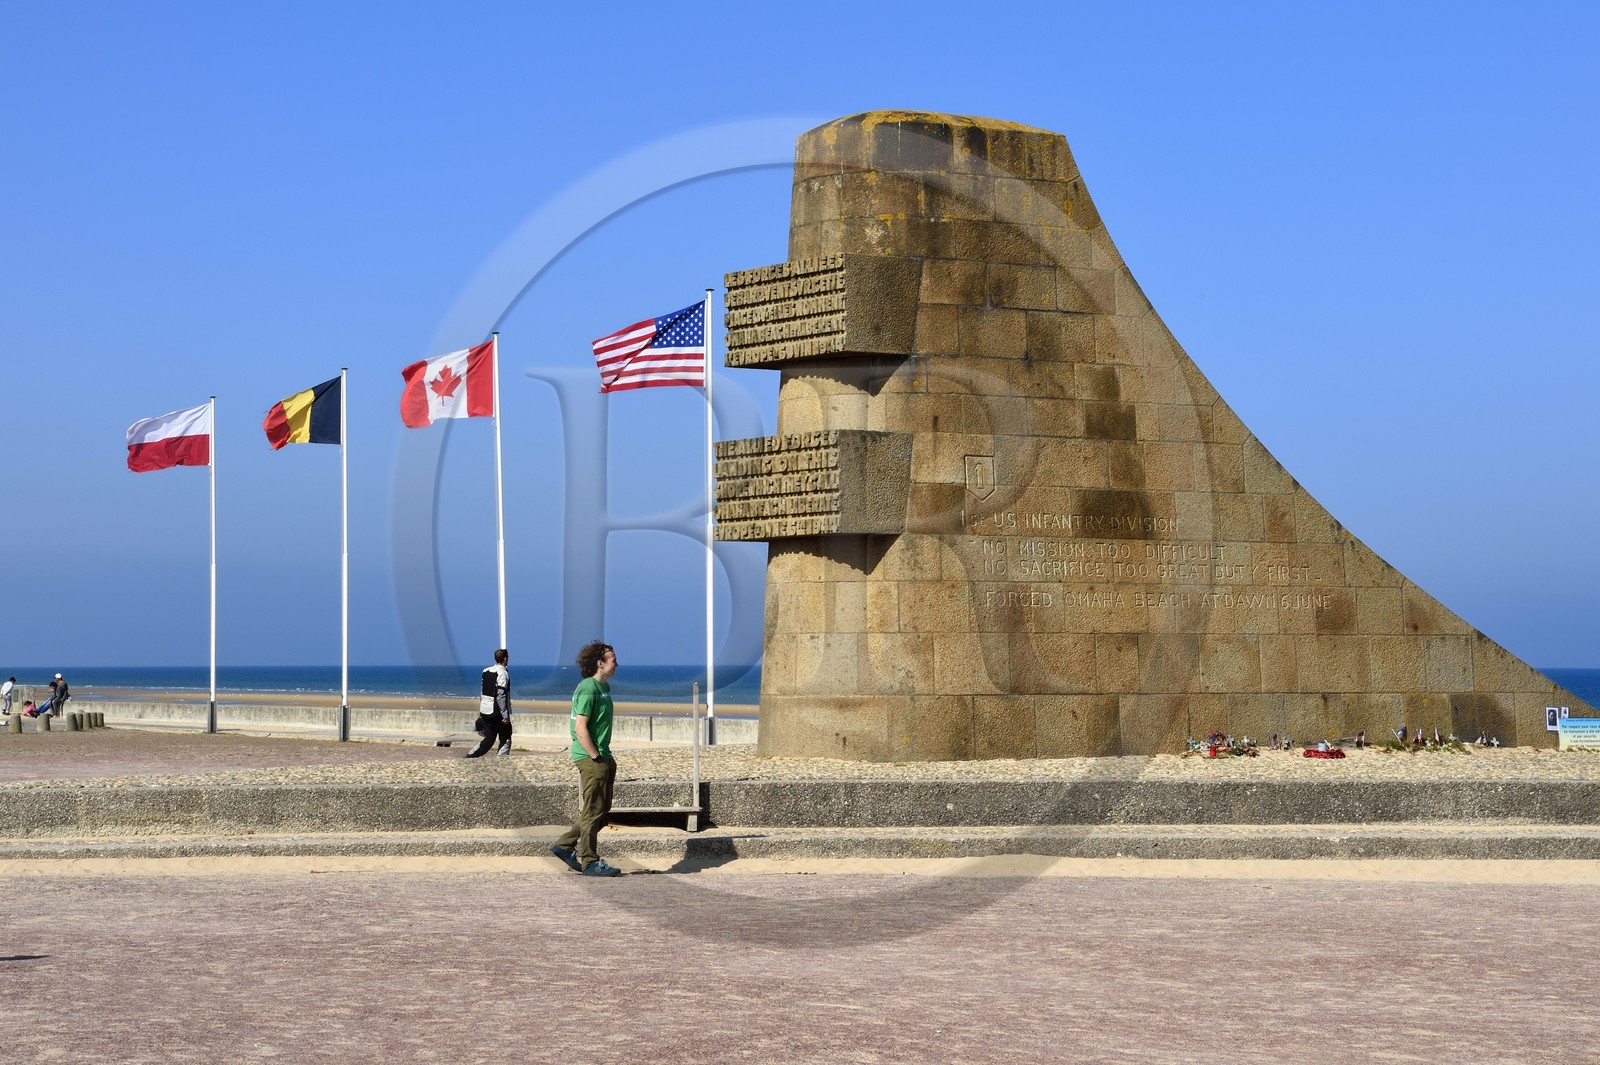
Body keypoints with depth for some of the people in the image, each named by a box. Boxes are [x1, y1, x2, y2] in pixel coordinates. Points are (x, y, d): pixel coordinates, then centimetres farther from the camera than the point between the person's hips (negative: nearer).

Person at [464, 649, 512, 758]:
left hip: (485, 712, 7)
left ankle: (468, 757, 4)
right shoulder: (503, 673, -12)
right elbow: (501, 696, -18)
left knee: (489, 739, 13)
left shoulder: (486, 671, 11)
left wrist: (480, 712, 19)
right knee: (505, 739, 5)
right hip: (497, 712, -7)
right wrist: (505, 715, -17)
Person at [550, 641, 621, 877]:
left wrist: (607, 758, 17)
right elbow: (580, 729, -21)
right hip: (590, 759, -10)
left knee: (602, 810, 14)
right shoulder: (588, 689, -16)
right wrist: (596, 758, -19)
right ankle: (590, 862, 4)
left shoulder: (604, 687, 15)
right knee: (593, 811, -3)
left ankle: (565, 846, 21)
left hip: (602, 757, 10)